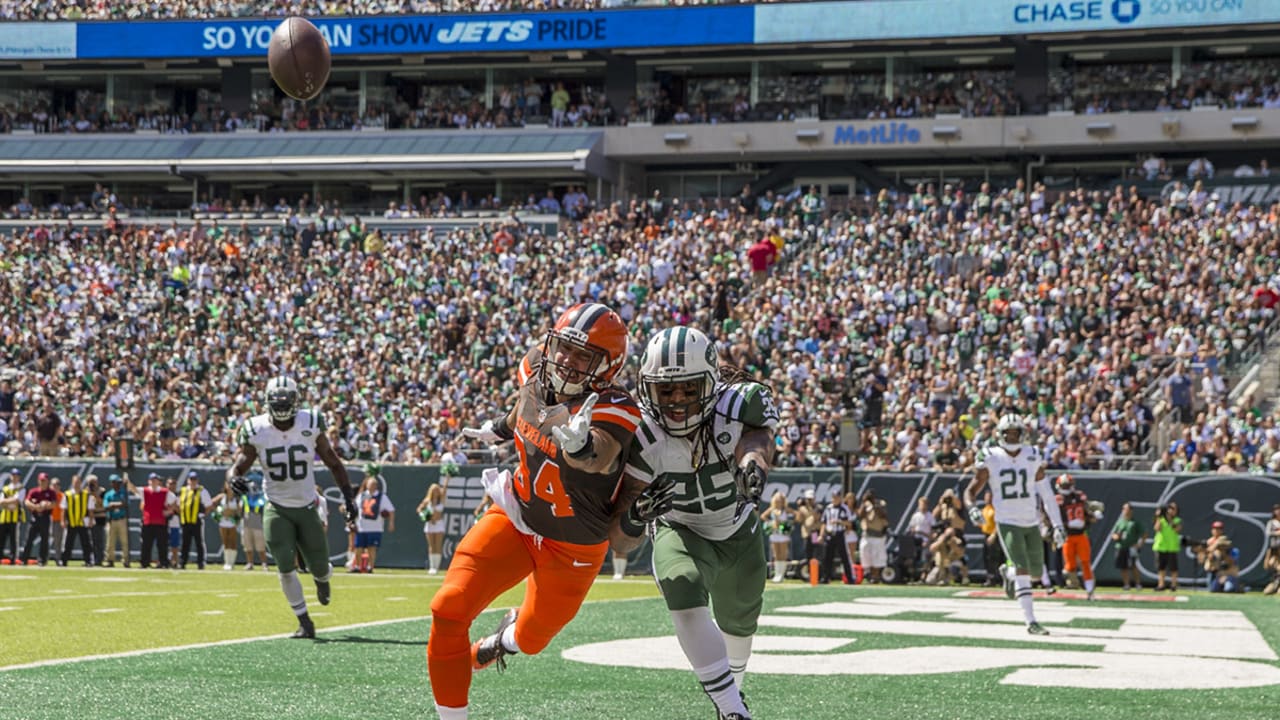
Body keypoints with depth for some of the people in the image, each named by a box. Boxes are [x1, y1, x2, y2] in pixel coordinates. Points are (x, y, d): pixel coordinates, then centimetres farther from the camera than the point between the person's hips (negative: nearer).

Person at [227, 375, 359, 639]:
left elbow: (332, 462, 2)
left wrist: (349, 496, 1)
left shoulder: (311, 424, -10)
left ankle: (321, 579, 46)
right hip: (277, 509, -1)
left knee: (320, 567, 5)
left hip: (307, 508, 1)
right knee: (285, 566, -13)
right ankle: (304, 622, 2)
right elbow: (238, 466, -8)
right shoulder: (256, 431, -12)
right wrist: (234, 478, -33)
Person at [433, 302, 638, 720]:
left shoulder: (611, 411, -29)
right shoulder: (536, 373, -12)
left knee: (532, 640, 18)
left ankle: (511, 634, 57)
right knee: (449, 610, -11)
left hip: (571, 547, -4)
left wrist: (579, 444, -73)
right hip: (516, 519, 4)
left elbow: (599, 459, -50)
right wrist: (502, 428, 31)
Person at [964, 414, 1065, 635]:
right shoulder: (990, 460, -6)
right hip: (1008, 523, -4)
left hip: (1032, 523, 4)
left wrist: (1057, 525, 3)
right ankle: (1030, 621, -15)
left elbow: (1046, 494, 5)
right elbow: (971, 490, 0)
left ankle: (1008, 572, 44)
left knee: (1036, 570, 10)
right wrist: (972, 507, -23)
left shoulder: (1033, 458, 1)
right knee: (1023, 569, -17)